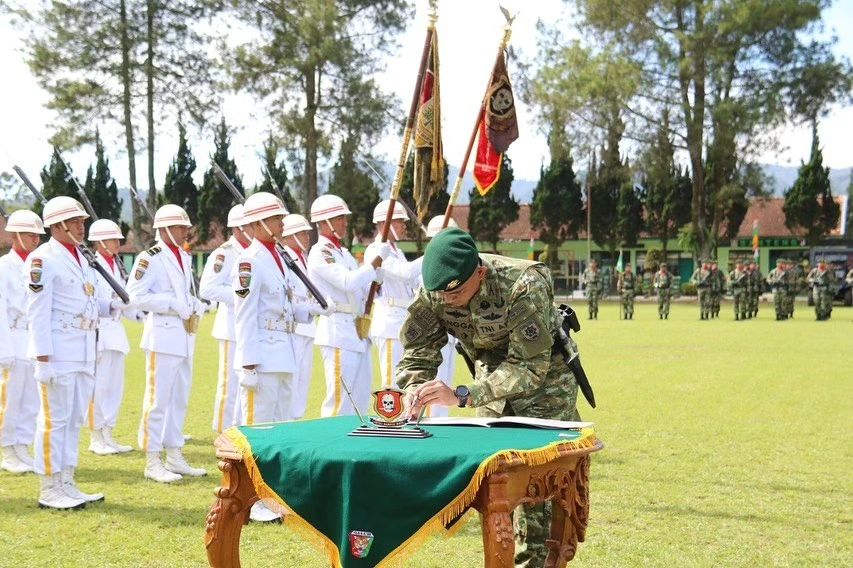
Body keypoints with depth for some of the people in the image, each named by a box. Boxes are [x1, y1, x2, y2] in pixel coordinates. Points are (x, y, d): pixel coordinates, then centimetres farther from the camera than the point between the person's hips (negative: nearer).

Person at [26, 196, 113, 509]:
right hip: (58, 353, -9)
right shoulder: (42, 259, -10)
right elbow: (38, 309, -15)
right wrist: (43, 353, -19)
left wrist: (112, 305, 5)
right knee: (55, 419, -2)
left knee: (75, 419, 13)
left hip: (84, 353, 9)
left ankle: (66, 484, 21)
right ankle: (49, 490, 5)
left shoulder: (80, 258, 17)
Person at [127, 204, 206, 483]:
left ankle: (174, 455, 22)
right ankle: (152, 462, 1)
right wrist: (172, 304, -19)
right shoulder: (150, 258, -10)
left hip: (185, 335, 9)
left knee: (179, 399, 13)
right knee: (158, 399, -4)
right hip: (163, 335, -8)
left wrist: (196, 305, 3)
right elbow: (136, 295, -17)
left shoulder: (185, 257, 15)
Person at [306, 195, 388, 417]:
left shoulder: (342, 251, 18)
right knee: (340, 400, -9)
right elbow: (349, 282, -23)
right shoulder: (320, 253, -10)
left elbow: (363, 288, 21)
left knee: (360, 401, 12)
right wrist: (378, 258, -18)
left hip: (357, 331, 9)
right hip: (337, 331, -9)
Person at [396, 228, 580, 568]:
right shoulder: (432, 293, -22)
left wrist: (462, 396, -46)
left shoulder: (523, 285, -37)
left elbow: (530, 366, -38)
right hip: (492, 374, 5)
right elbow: (417, 355, -14)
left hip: (543, 377, -5)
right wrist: (413, 390, -38)